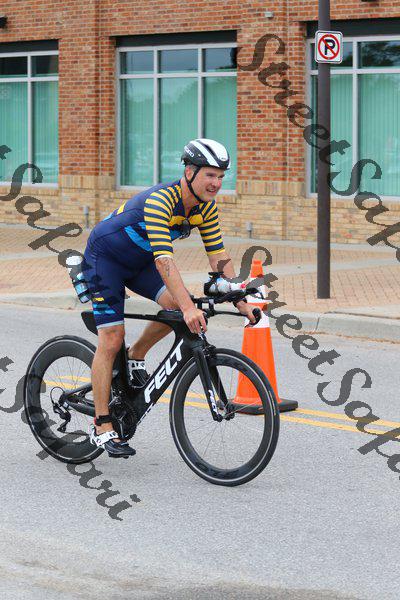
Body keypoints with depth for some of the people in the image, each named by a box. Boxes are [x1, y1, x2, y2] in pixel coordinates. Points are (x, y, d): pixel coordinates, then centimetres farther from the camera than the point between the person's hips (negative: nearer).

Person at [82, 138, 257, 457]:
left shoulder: (206, 208, -11)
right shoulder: (160, 200, -35)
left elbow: (220, 258, -7)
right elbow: (164, 259, -43)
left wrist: (241, 303, -16)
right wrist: (189, 308, -52)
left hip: (139, 261, 7)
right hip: (105, 256, -7)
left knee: (176, 305, -20)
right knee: (111, 339, -11)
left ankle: (137, 357, 5)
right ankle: (102, 426, -5)